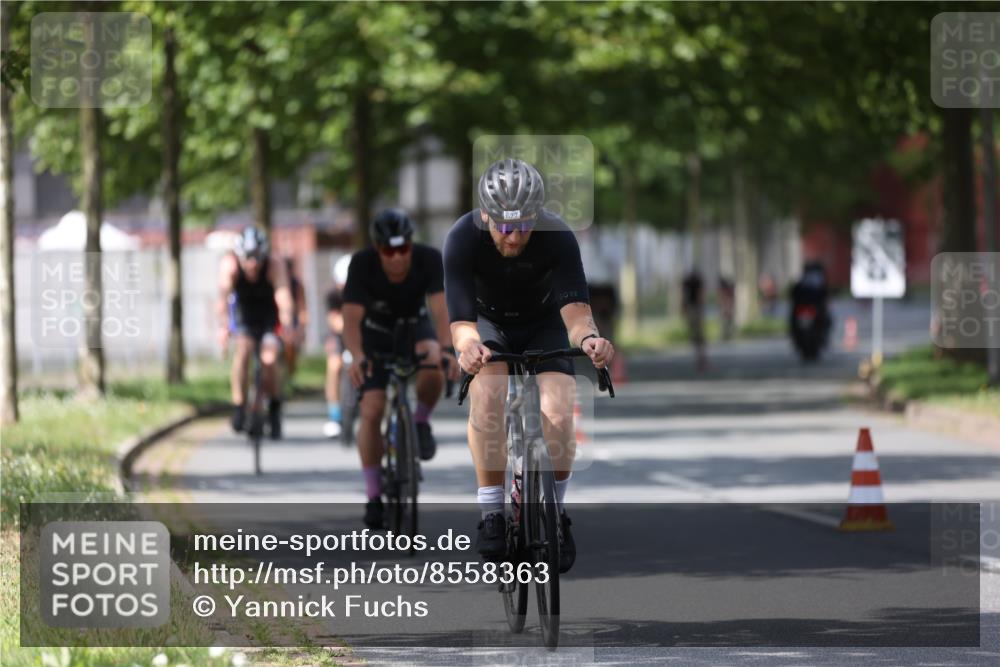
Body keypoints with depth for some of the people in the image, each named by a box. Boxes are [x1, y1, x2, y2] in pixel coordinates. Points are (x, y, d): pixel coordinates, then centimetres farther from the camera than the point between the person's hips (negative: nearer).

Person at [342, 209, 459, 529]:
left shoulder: (429, 259, -29)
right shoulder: (362, 264, -30)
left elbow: (440, 307, -39)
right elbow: (351, 317, -37)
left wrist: (447, 349, -57)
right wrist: (357, 356, -56)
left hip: (415, 326, 0)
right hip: (376, 333, 0)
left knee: (432, 366, -35)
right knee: (371, 412, -14)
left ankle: (421, 422, -5)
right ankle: (373, 497, -3)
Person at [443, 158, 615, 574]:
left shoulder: (558, 238, -31)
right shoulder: (462, 239, -32)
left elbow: (575, 308, -39)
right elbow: (461, 321, -38)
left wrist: (588, 336, -62)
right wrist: (468, 345, -62)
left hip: (543, 325, 0)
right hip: (488, 324, 0)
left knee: (558, 414, -22)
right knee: (487, 396, -30)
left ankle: (556, 513, 3)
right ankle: (491, 515, -19)